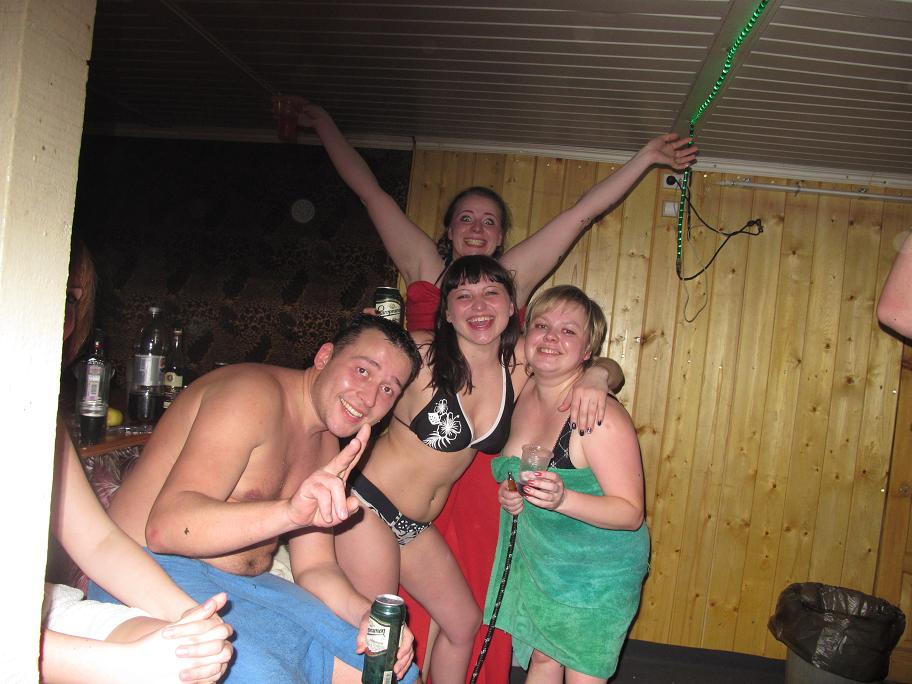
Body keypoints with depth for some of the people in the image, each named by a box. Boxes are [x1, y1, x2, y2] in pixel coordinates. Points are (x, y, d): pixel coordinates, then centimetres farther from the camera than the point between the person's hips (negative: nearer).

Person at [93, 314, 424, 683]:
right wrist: (290, 512, -43)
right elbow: (164, 528, -28)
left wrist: (365, 612, -11)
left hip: (247, 584, 8)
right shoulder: (255, 393, -17)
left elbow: (314, 567, 9)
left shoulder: (326, 445, 11)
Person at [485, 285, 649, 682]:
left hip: (597, 572, -6)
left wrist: (563, 499, -40)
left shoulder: (601, 417, -28)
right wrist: (508, 492, -9)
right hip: (538, 559, 6)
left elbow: (631, 513, -25)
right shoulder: (525, 394, -5)